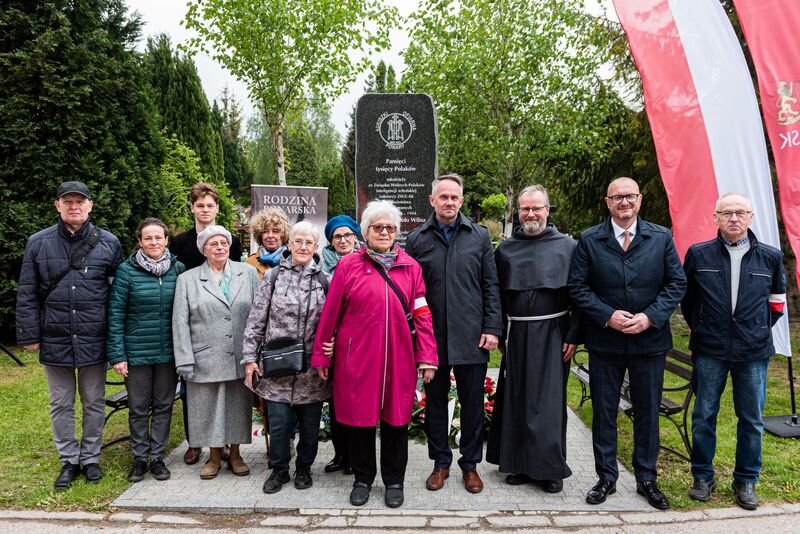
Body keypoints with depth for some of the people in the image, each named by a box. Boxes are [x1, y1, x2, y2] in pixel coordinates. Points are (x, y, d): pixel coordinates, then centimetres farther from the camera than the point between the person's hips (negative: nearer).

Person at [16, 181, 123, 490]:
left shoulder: (108, 243, -1)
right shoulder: (38, 243, 1)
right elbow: (27, 294, 2)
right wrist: (29, 335, -2)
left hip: (94, 340, -1)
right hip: (54, 340, 1)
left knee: (94, 403, 12)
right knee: (61, 404, 13)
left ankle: (91, 458, 28)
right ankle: (69, 460, 28)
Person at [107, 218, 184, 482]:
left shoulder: (179, 269, 1)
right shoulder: (126, 270, -6)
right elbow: (116, 314, -5)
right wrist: (117, 354, -9)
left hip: (169, 352, 2)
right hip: (137, 353, -2)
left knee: (163, 406, 11)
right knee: (138, 408, 9)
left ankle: (157, 457, 25)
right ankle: (139, 457, 26)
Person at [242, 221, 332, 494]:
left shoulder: (324, 281, 4)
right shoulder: (273, 278, 2)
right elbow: (256, 320, 1)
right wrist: (250, 358, -2)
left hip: (311, 366, 1)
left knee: (310, 422, 10)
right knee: (278, 420, 2)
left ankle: (304, 467, 30)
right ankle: (279, 469, 23)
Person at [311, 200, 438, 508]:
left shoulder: (410, 267, 5)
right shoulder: (349, 265, 0)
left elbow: (421, 314, 4)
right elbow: (330, 313, 2)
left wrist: (427, 357, 0)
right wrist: (321, 356, 5)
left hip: (399, 358, 1)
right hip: (357, 358, -1)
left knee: (396, 418, 10)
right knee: (359, 417, 9)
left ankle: (394, 481, 30)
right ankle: (362, 479, 31)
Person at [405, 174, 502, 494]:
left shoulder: (479, 236, 4)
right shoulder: (417, 239, 3)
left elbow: (491, 286, 4)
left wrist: (492, 328, -3)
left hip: (471, 336, 0)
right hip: (432, 336, 0)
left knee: (472, 404, 9)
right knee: (435, 402, 12)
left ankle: (470, 464, 27)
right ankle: (440, 462, 29)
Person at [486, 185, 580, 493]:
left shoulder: (566, 246, 0)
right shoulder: (506, 249, 9)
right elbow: (497, 295, 10)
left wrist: (573, 336, -8)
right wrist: (499, 335, 5)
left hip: (552, 335, -3)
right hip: (517, 336, 3)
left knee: (549, 401, 1)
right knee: (517, 397, 8)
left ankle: (550, 468, 15)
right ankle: (521, 463, 22)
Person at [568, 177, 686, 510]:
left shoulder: (661, 238, 2)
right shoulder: (589, 240, -1)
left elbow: (677, 283, 0)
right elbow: (578, 286, -4)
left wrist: (650, 317, -13)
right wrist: (608, 316, -15)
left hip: (650, 341, 1)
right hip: (604, 342, -1)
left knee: (647, 413, 12)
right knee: (603, 413, 9)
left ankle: (646, 479, 29)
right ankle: (606, 477, 25)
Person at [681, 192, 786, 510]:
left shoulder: (770, 257, 2)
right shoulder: (698, 254, -2)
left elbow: (777, 299, 17)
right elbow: (685, 296, 12)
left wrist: (760, 330, 12)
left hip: (754, 352, 1)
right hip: (709, 351, -1)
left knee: (752, 420, 9)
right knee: (704, 416, 7)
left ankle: (746, 482, 24)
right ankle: (703, 477, 22)